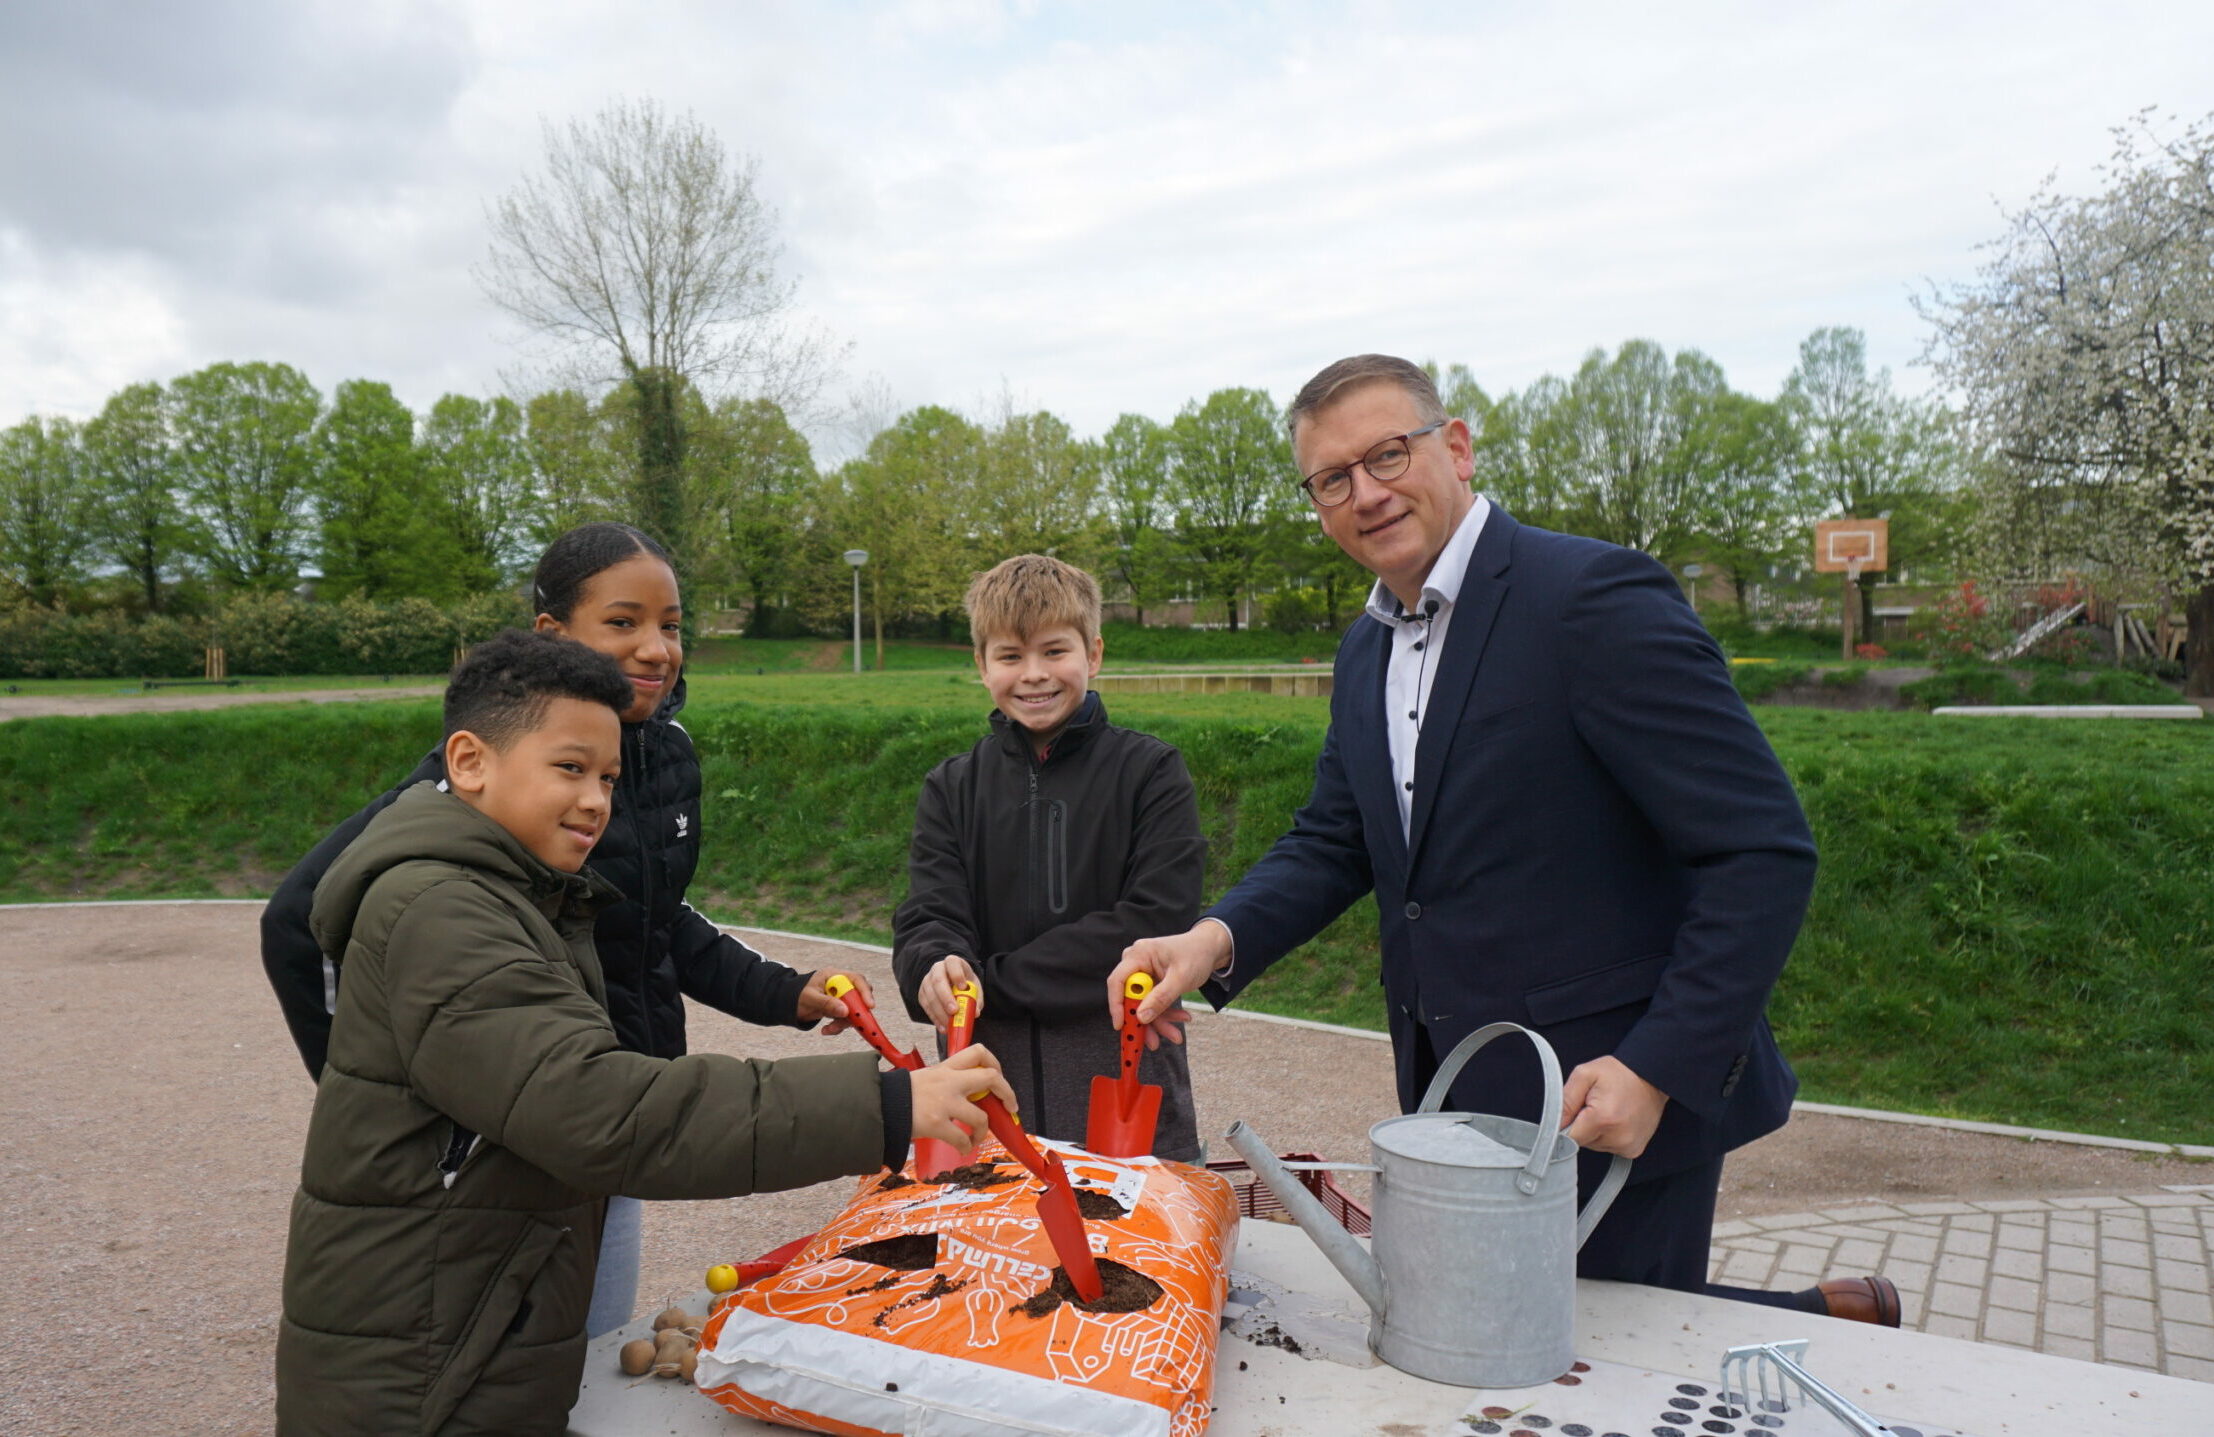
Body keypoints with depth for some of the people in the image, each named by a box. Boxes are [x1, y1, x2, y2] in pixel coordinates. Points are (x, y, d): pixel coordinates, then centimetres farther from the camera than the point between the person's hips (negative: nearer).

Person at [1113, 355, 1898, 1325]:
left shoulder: (1595, 597, -17)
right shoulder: (1365, 650, 10)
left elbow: (1764, 851, -19)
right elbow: (1334, 842, 13)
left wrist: (1658, 1070, -23)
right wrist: (1219, 938, -6)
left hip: (1611, 1105, -8)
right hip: (1458, 1101, 8)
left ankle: (1830, 1325, 27)